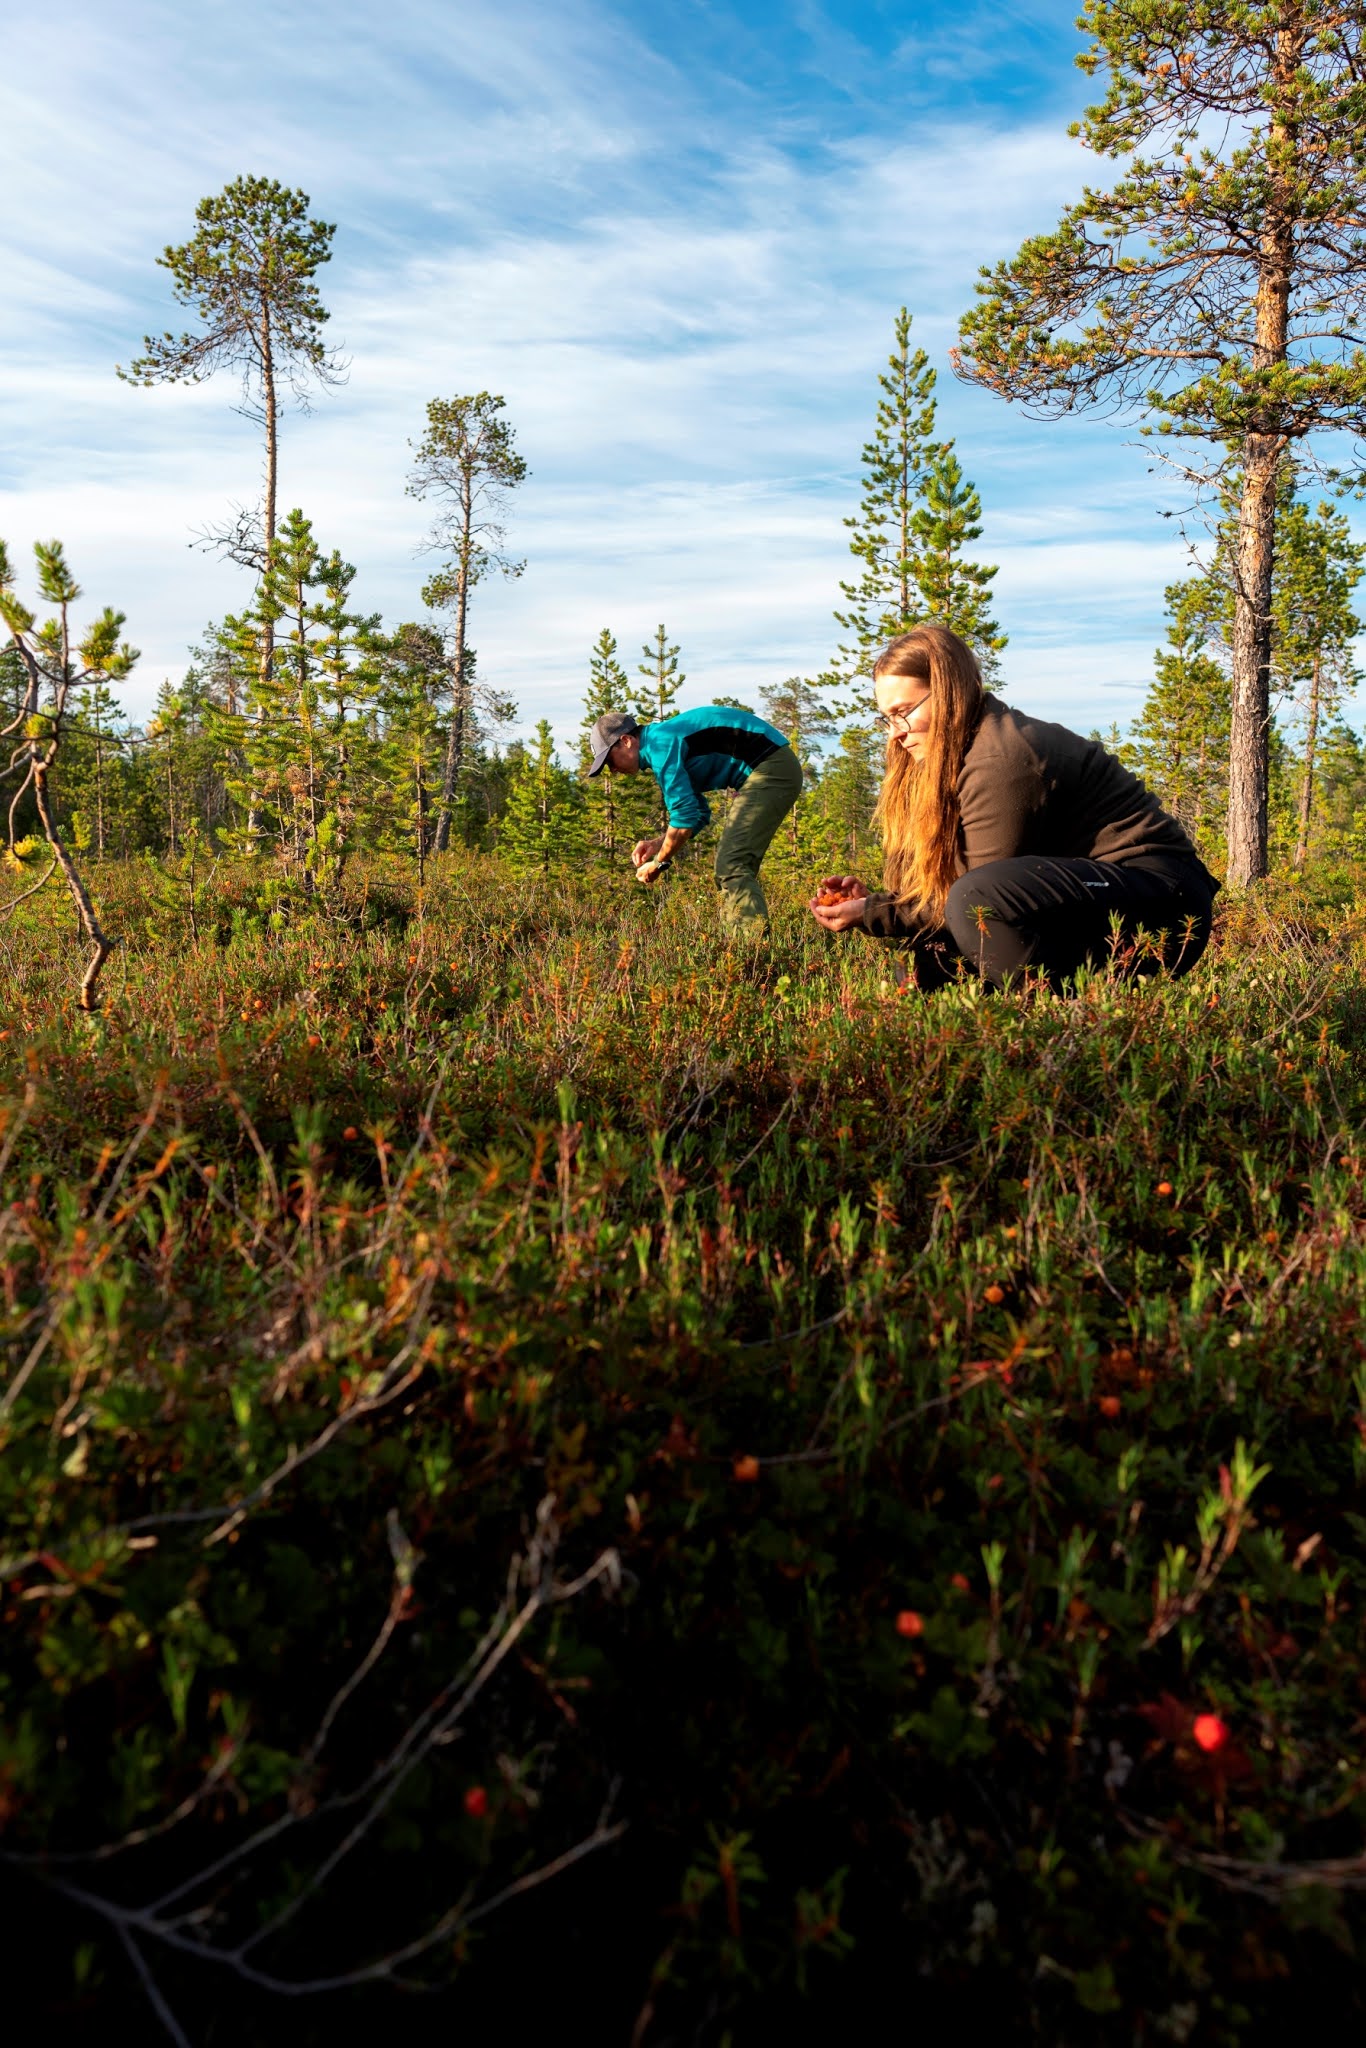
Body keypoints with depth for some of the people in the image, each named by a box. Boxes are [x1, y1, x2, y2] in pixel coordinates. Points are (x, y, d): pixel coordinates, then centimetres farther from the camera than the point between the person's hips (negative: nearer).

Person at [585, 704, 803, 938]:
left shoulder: (660, 745, -14)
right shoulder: (665, 740, 17)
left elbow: (685, 816, -18)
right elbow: (697, 813, 23)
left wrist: (658, 863, -6)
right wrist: (658, 844, 11)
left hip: (771, 768, -11)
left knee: (731, 866, -15)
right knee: (733, 866, 11)